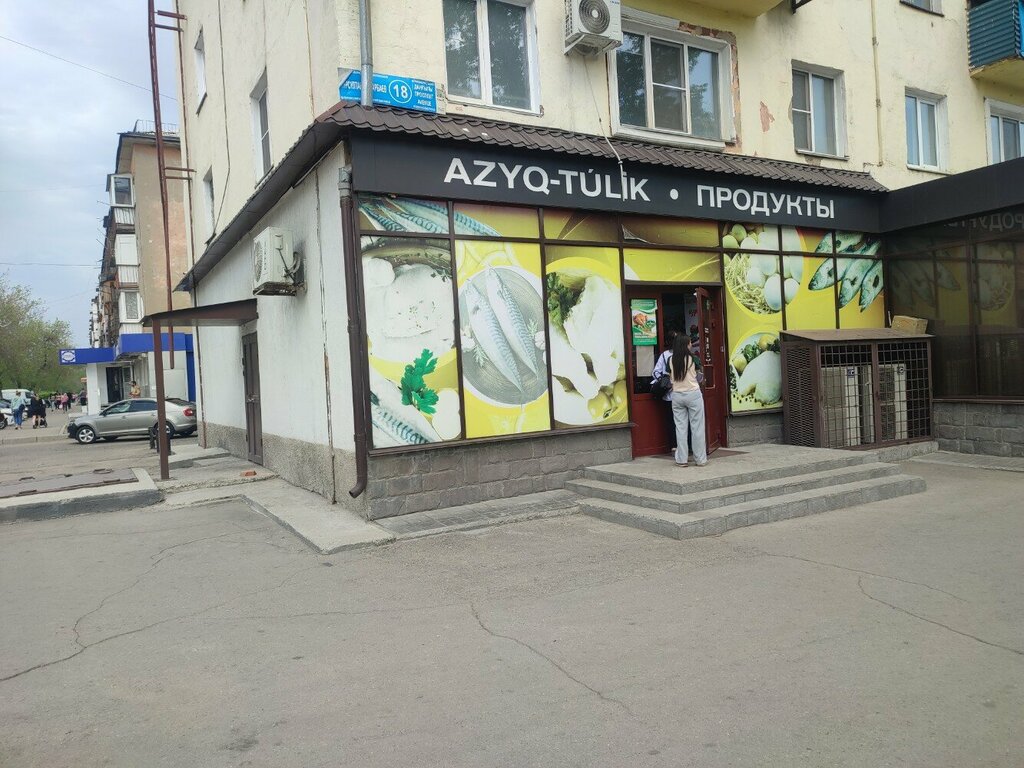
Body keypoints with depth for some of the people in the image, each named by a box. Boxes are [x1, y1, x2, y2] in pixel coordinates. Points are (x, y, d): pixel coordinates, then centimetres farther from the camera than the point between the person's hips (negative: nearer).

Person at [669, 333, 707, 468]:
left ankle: (681, 459, 8)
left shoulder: (671, 360, -1)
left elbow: (670, 377, 7)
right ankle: (700, 459, 9)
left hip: (676, 395, 3)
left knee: (680, 428, 6)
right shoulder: (692, 358, -9)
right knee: (697, 427, 4)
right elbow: (697, 373, 7)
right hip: (693, 395, -3)